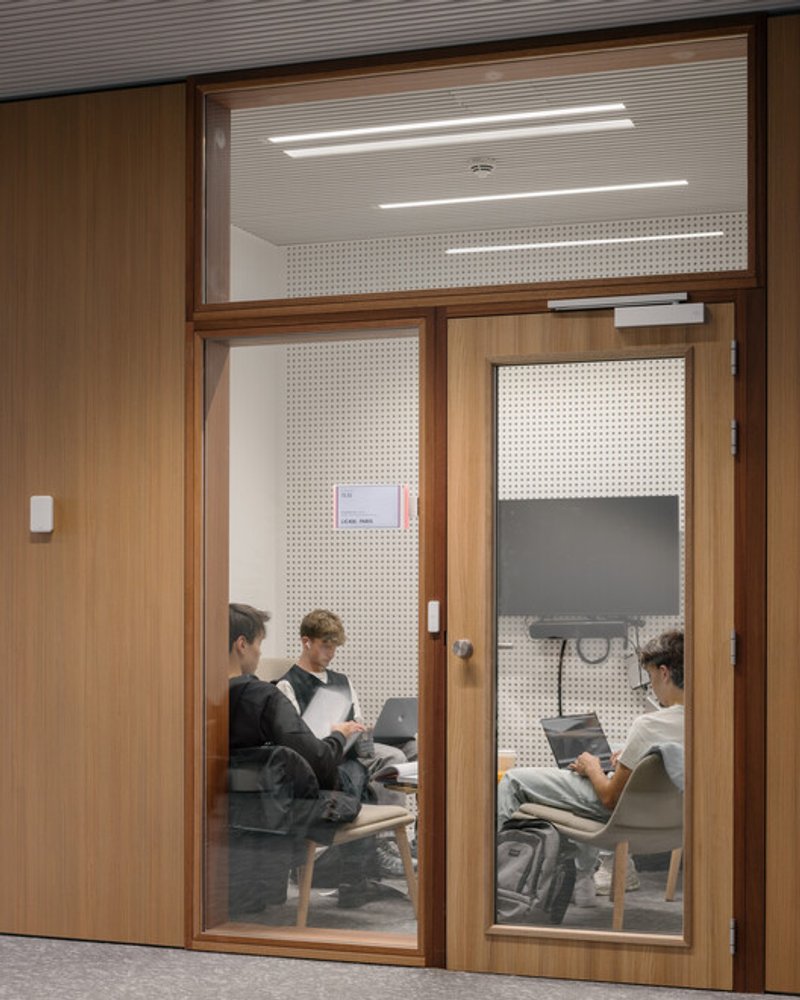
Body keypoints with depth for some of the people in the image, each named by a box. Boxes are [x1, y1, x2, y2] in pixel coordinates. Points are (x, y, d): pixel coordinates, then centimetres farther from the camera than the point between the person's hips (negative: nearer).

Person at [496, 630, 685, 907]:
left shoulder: (648, 725, -31)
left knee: (512, 781, 4)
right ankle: (582, 882, 40)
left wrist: (592, 768, -3)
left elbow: (610, 798, -21)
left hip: (618, 811, -8)